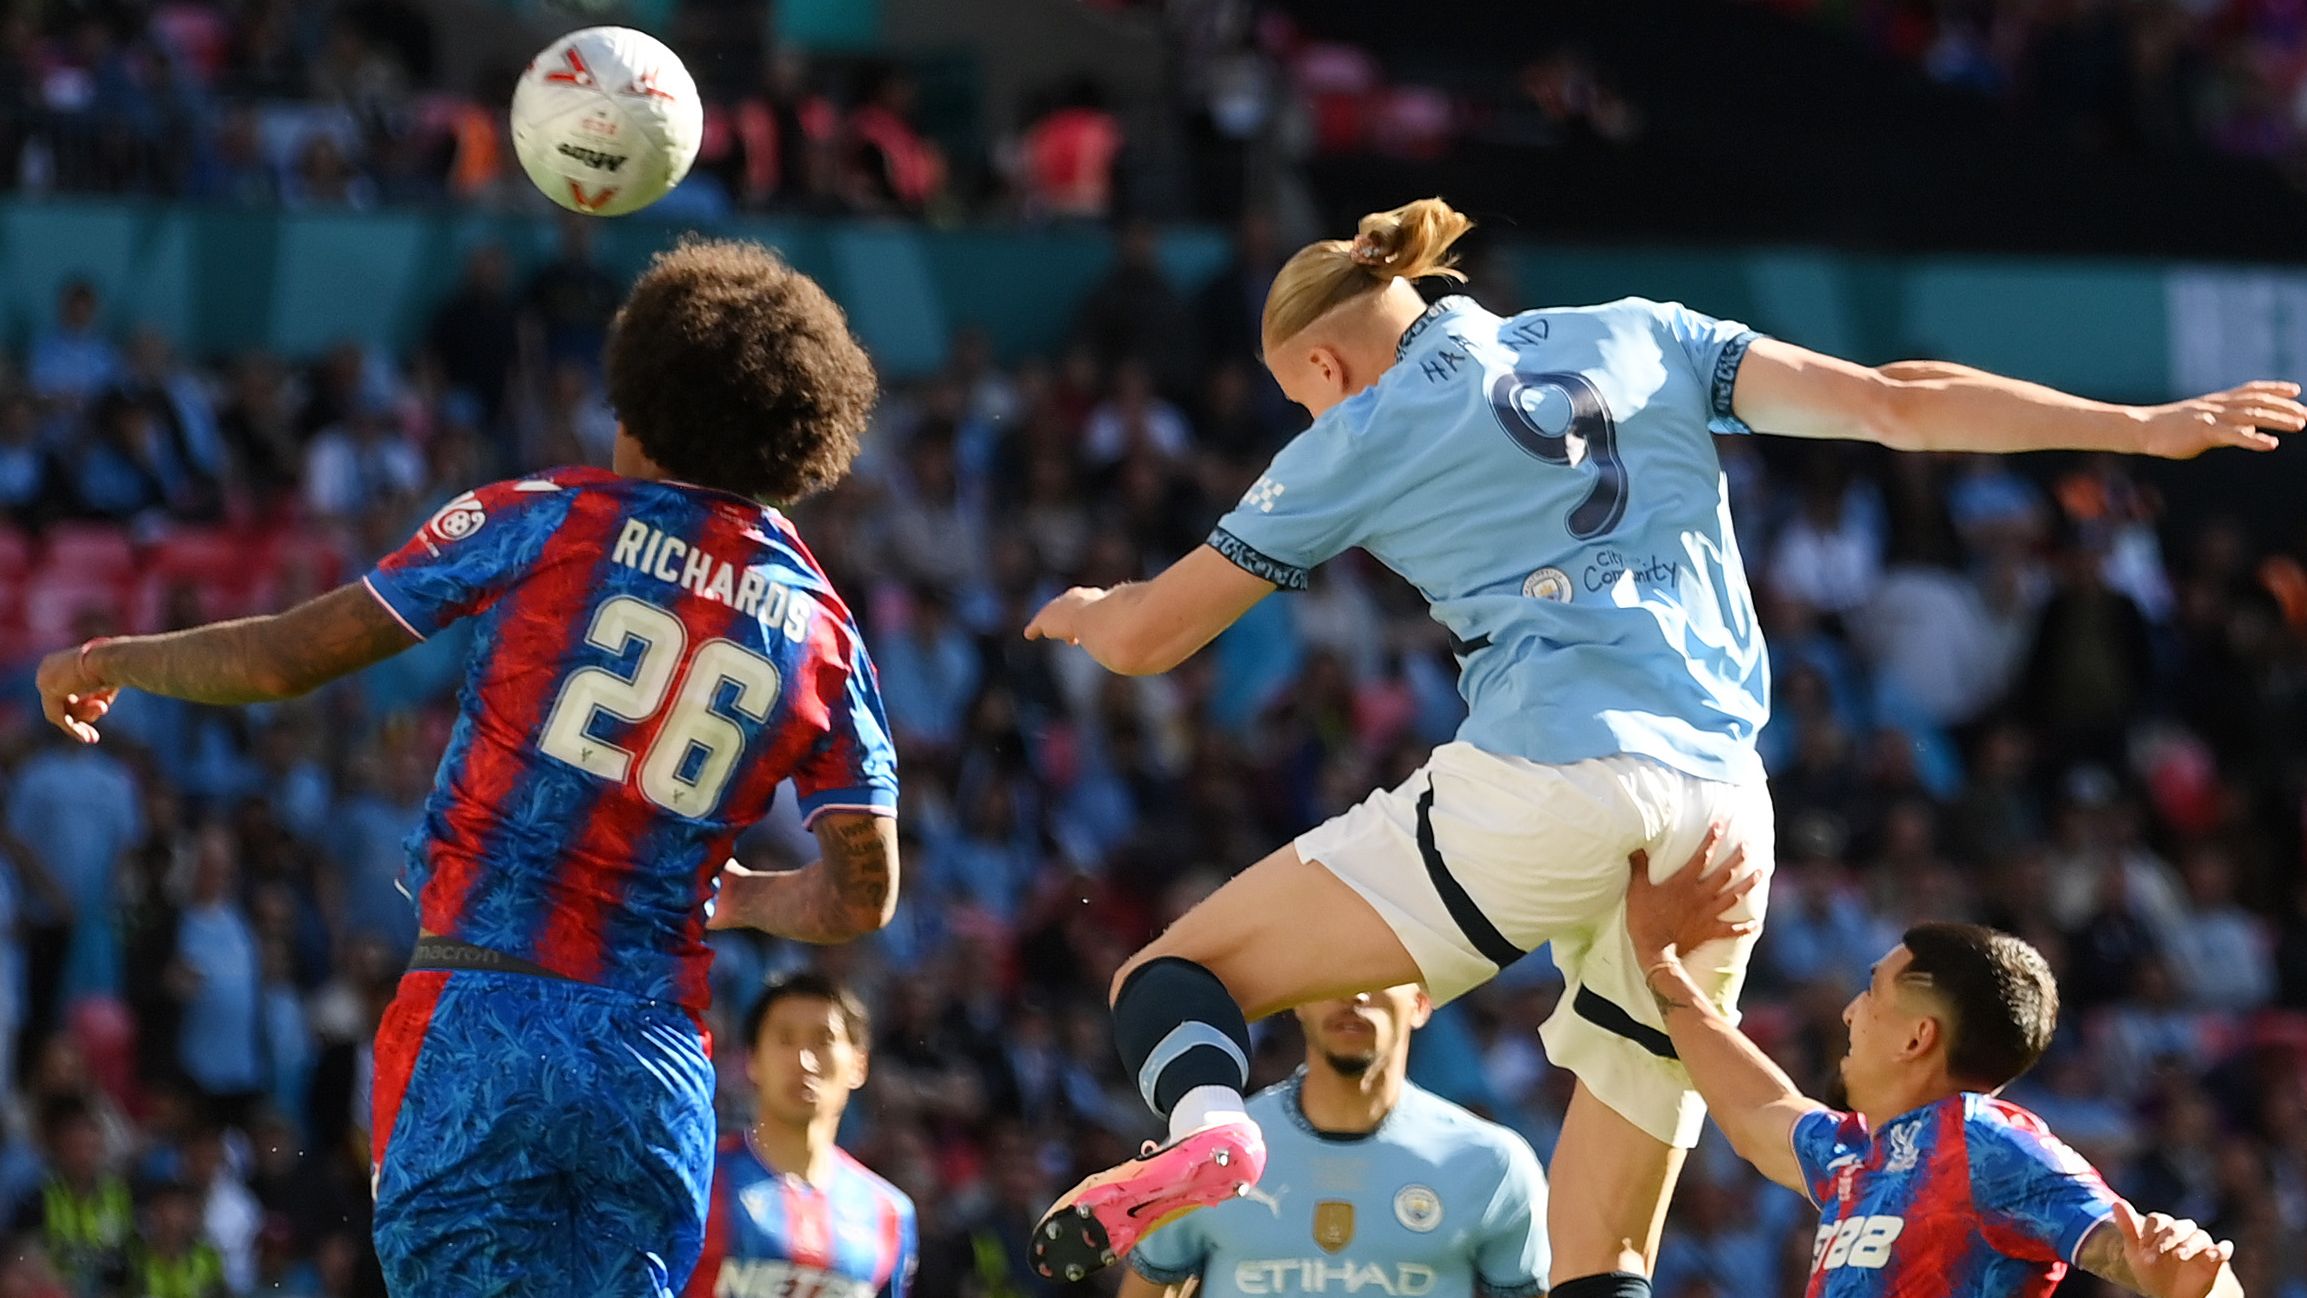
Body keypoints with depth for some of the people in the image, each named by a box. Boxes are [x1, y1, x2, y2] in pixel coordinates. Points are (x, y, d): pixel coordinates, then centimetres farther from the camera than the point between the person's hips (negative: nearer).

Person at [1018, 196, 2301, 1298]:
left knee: (1175, 978, 7)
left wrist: (1083, 609, 43)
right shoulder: (1640, 340, 20)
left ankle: (1207, 1122, -29)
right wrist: (2145, 427, 16)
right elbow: (1893, 402, 12)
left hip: (1545, 786, -4)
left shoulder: (1362, 437, 12)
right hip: (1723, 802, 4)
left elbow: (1142, 637, 19)